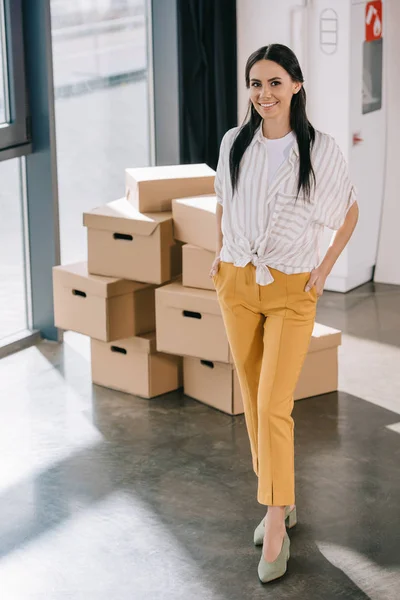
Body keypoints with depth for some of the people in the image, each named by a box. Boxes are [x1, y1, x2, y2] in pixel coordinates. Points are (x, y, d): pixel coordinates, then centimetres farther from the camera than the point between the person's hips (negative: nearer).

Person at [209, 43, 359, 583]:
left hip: (292, 291, -4)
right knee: (252, 399, 11)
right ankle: (280, 501, 26)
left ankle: (276, 528, -3)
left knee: (274, 407, -11)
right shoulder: (234, 144, 2)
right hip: (237, 284, 4)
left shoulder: (319, 149, -9)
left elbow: (350, 211, 4)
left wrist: (325, 268, -2)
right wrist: (220, 255, 11)